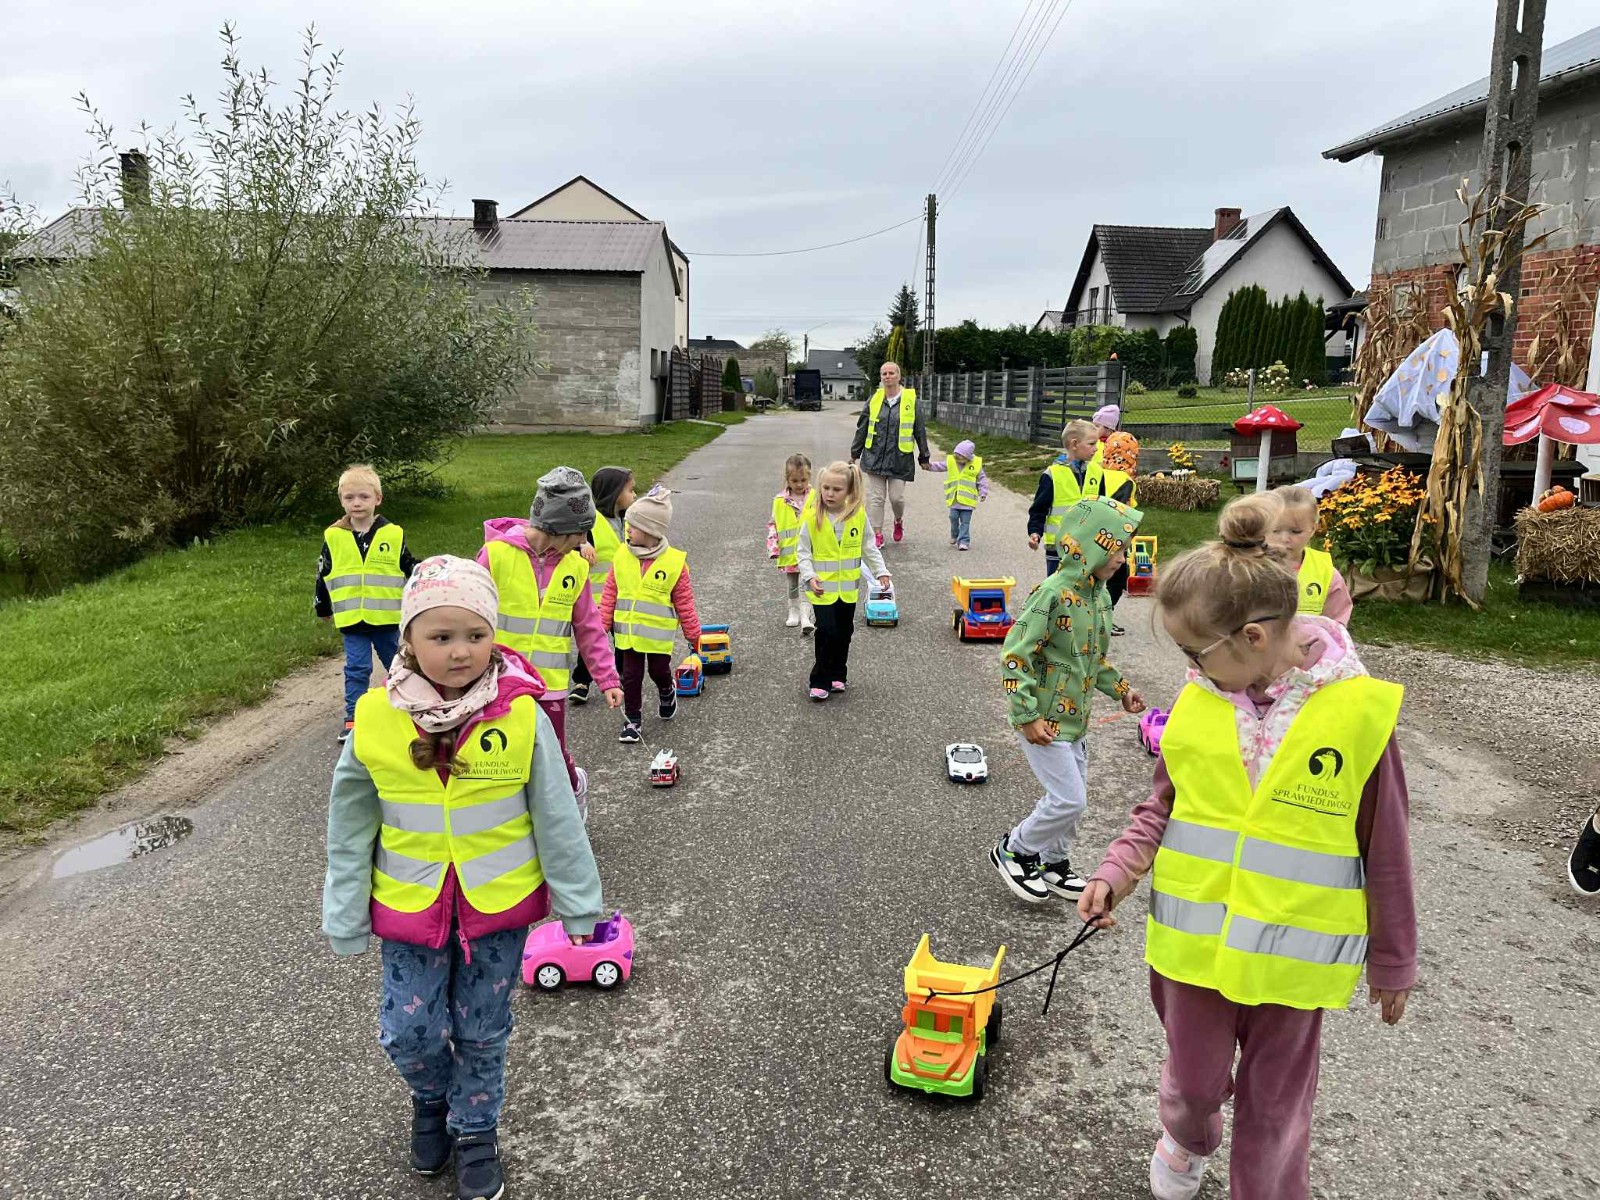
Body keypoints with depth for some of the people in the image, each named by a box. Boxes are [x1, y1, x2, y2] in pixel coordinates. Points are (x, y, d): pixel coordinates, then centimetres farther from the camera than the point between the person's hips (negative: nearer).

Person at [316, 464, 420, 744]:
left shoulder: (393, 534, -4)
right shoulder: (333, 536, -2)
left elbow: (411, 569, 5)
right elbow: (323, 574, 9)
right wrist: (323, 608, 15)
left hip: (387, 616, 0)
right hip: (351, 618, 0)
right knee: (357, 670, 2)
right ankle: (353, 718, 10)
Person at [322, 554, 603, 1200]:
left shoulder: (521, 715, -20)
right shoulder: (376, 720, -15)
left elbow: (557, 819, -9)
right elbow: (351, 828, -3)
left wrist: (577, 904, -2)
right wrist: (346, 920, 3)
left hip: (499, 903, -1)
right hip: (410, 905, 1)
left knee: (482, 1032, 15)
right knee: (408, 1032, 10)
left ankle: (475, 1129, 43)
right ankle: (432, 1100, 45)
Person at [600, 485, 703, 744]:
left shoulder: (674, 561, -11)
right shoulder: (622, 557, -4)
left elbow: (684, 601, -4)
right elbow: (610, 594, 3)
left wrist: (693, 634, 1)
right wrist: (602, 624, 1)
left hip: (658, 633, -2)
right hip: (628, 632, 2)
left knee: (659, 671, 10)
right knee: (631, 676, 7)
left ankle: (667, 692, 44)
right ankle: (632, 720, 21)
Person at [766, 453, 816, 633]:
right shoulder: (780, 501, -1)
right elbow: (773, 524, 4)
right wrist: (773, 547, -5)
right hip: (789, 552, 3)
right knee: (793, 585, 18)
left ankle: (806, 617, -9)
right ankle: (794, 612, 33)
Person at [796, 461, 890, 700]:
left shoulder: (859, 515, -4)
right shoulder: (813, 517, -11)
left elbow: (869, 548, 7)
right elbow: (803, 552, -5)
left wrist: (881, 571, 0)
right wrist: (809, 577, -17)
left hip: (848, 587, 3)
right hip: (823, 587, -3)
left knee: (844, 632, 14)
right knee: (826, 632, -8)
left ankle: (837, 675, 31)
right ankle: (820, 681, 4)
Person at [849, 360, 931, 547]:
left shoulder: (910, 400, -2)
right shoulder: (874, 400, 3)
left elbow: (919, 431, 4)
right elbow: (862, 428, 11)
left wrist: (924, 457, 7)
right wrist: (854, 453, 14)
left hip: (900, 459, -2)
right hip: (875, 457, 2)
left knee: (896, 497, -1)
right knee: (875, 497, 2)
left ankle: (899, 521, 31)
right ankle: (877, 535, 12)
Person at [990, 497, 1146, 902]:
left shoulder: (1100, 595, 5)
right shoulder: (1053, 594, -23)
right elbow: (1014, 656, -23)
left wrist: (1120, 689, 15)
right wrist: (1027, 717, -23)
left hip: (1075, 717, 9)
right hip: (1043, 720, -9)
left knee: (1073, 798, 16)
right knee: (1068, 799, -6)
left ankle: (1053, 861, 36)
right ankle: (1013, 850, 15)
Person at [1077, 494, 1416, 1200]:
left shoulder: (1357, 711, -16)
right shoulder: (1198, 700, -7)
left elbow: (1384, 850, -6)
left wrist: (1392, 960, 3)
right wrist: (1118, 871, -9)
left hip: (1293, 951, -3)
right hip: (1197, 940, 3)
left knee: (1275, 1104, 15)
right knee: (1193, 1082, 20)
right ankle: (1186, 1140, 53)